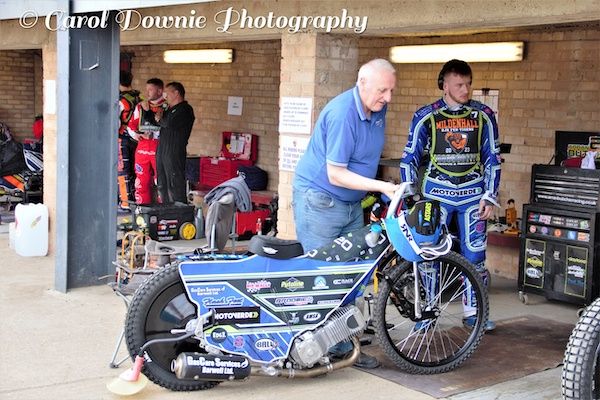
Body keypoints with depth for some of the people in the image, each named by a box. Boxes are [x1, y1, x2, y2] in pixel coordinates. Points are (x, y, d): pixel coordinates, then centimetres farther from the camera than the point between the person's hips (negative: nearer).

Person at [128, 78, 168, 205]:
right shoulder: (140, 106, 14)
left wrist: (153, 135, -16)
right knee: (142, 181, 8)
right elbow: (132, 124, 19)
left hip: (159, 150, -5)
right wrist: (136, 134, 0)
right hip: (142, 149, 5)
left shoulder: (167, 107, -4)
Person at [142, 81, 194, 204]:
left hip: (175, 153, -9)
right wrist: (147, 110, 9)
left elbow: (169, 124, -21)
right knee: (163, 187, 13)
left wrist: (160, 119, -1)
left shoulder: (185, 110, -8)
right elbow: (153, 120, 26)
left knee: (175, 186, -9)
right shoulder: (170, 110, 22)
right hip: (162, 152, 9)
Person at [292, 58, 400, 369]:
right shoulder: (342, 113, -24)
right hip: (319, 201, -8)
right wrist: (382, 187, -25)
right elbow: (336, 175, -23)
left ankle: (343, 346, 15)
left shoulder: (378, 109, 3)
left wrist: (375, 193, 18)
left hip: (352, 203, 8)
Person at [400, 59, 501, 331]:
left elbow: (492, 158, 6)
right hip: (436, 193, -1)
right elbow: (410, 159, 2)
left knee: (475, 254, 4)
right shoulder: (426, 116, -3)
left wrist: (490, 197, 0)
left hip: (472, 194, 2)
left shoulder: (483, 115, 2)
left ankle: (473, 311, 18)